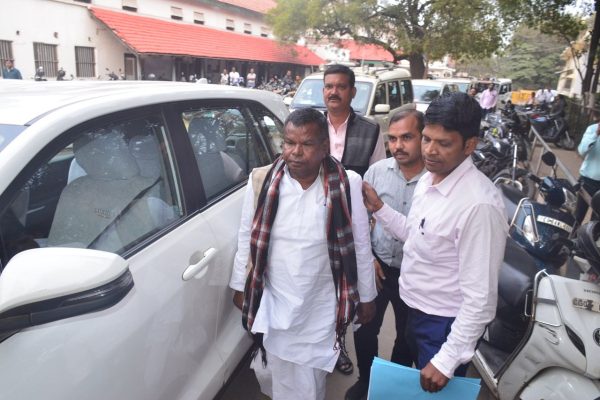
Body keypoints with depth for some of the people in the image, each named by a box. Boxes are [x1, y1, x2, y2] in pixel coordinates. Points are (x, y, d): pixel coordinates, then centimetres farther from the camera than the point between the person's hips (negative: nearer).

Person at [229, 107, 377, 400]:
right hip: (276, 303, 1)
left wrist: (366, 297, 3)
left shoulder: (347, 185, -14)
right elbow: (247, 239, 1)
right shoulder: (262, 181, -11)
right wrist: (240, 285, 8)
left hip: (323, 306, 0)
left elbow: (361, 246, -4)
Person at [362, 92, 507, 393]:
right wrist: (378, 208, 0)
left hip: (447, 324, -8)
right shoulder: (429, 178, -2)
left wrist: (447, 359, -22)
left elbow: (480, 297, -27)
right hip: (417, 311, 8)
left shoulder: (479, 204, -30)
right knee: (413, 386, 29)